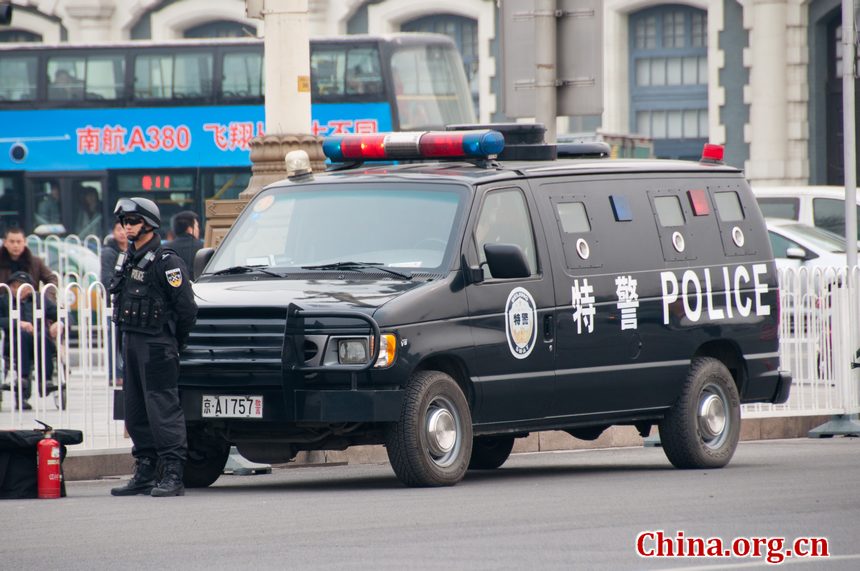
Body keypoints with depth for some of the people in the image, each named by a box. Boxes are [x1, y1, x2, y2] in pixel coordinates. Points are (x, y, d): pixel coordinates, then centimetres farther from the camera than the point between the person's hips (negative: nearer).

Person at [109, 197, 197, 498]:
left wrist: (173, 342, -3)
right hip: (131, 343, 9)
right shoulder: (126, 260, 14)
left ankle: (173, 475, -13)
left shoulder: (166, 262, -11)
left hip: (156, 348, -9)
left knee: (163, 409, -11)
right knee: (135, 412, 11)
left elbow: (187, 309, -13)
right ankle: (145, 472, 18)